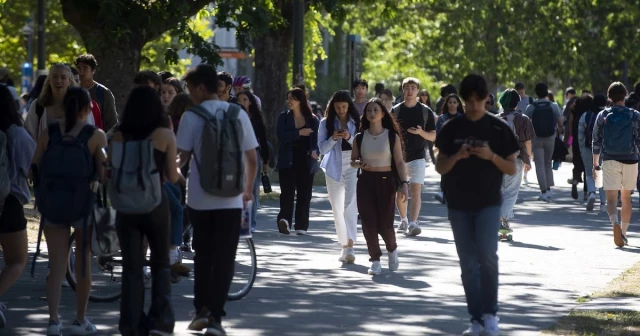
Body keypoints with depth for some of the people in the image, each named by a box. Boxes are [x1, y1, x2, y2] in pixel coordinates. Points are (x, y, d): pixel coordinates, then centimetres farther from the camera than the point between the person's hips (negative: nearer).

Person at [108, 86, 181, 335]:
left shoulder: (118, 136, -1)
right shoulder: (165, 135, -6)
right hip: (155, 203, -1)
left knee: (131, 266, 7)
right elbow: (173, 177, -5)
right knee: (161, 263, 14)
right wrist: (178, 174, 17)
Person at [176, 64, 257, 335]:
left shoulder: (191, 117, -6)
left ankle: (201, 310, 19)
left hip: (200, 198, 0)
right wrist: (248, 189, 19)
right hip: (230, 199, 1)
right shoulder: (238, 115, 2)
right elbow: (252, 159, 4)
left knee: (203, 254, 17)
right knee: (224, 258, 3)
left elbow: (182, 157, -7)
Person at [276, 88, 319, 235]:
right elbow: (281, 136, -8)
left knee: (304, 194, 2)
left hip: (306, 162, 1)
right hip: (287, 161, -1)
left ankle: (301, 226, 6)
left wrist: (315, 151, -22)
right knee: (287, 191, -14)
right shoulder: (283, 117, 6)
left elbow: (316, 139, -1)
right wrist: (299, 133, -15)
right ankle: (285, 219, -27)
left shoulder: (312, 120, 6)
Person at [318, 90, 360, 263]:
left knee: (350, 205, -19)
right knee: (337, 210, 9)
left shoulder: (357, 122, 1)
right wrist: (333, 138, -16)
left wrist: (350, 138, -18)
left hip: (353, 168, -3)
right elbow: (322, 148, 2)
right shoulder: (326, 123, 4)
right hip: (334, 170, 3)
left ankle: (350, 246, -26)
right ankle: (344, 246, 21)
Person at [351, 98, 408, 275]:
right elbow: (353, 160, 13)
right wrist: (360, 164, -11)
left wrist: (404, 184, -14)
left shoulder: (392, 136, -1)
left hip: (386, 181, -2)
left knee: (385, 223, -4)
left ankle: (392, 250, 27)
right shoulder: (360, 137, 5)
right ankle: (375, 260, 8)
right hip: (366, 181, 2)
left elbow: (399, 162, -3)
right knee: (368, 223, -4)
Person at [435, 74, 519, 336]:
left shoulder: (499, 128, -1)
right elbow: (440, 167, 6)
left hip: (488, 204, -2)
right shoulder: (451, 129, 4)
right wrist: (457, 156, -14)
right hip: (458, 205, 2)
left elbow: (512, 169, 1)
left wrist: (491, 156, -17)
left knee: (487, 256, -17)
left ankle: (490, 314, -3)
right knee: (468, 264, 3)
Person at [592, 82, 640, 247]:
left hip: (609, 161, -1)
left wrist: (595, 165, 12)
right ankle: (623, 233, 21)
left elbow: (596, 142, 4)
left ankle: (615, 223, -33)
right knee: (626, 198, 16)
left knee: (611, 198, -5)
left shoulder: (603, 116, 1)